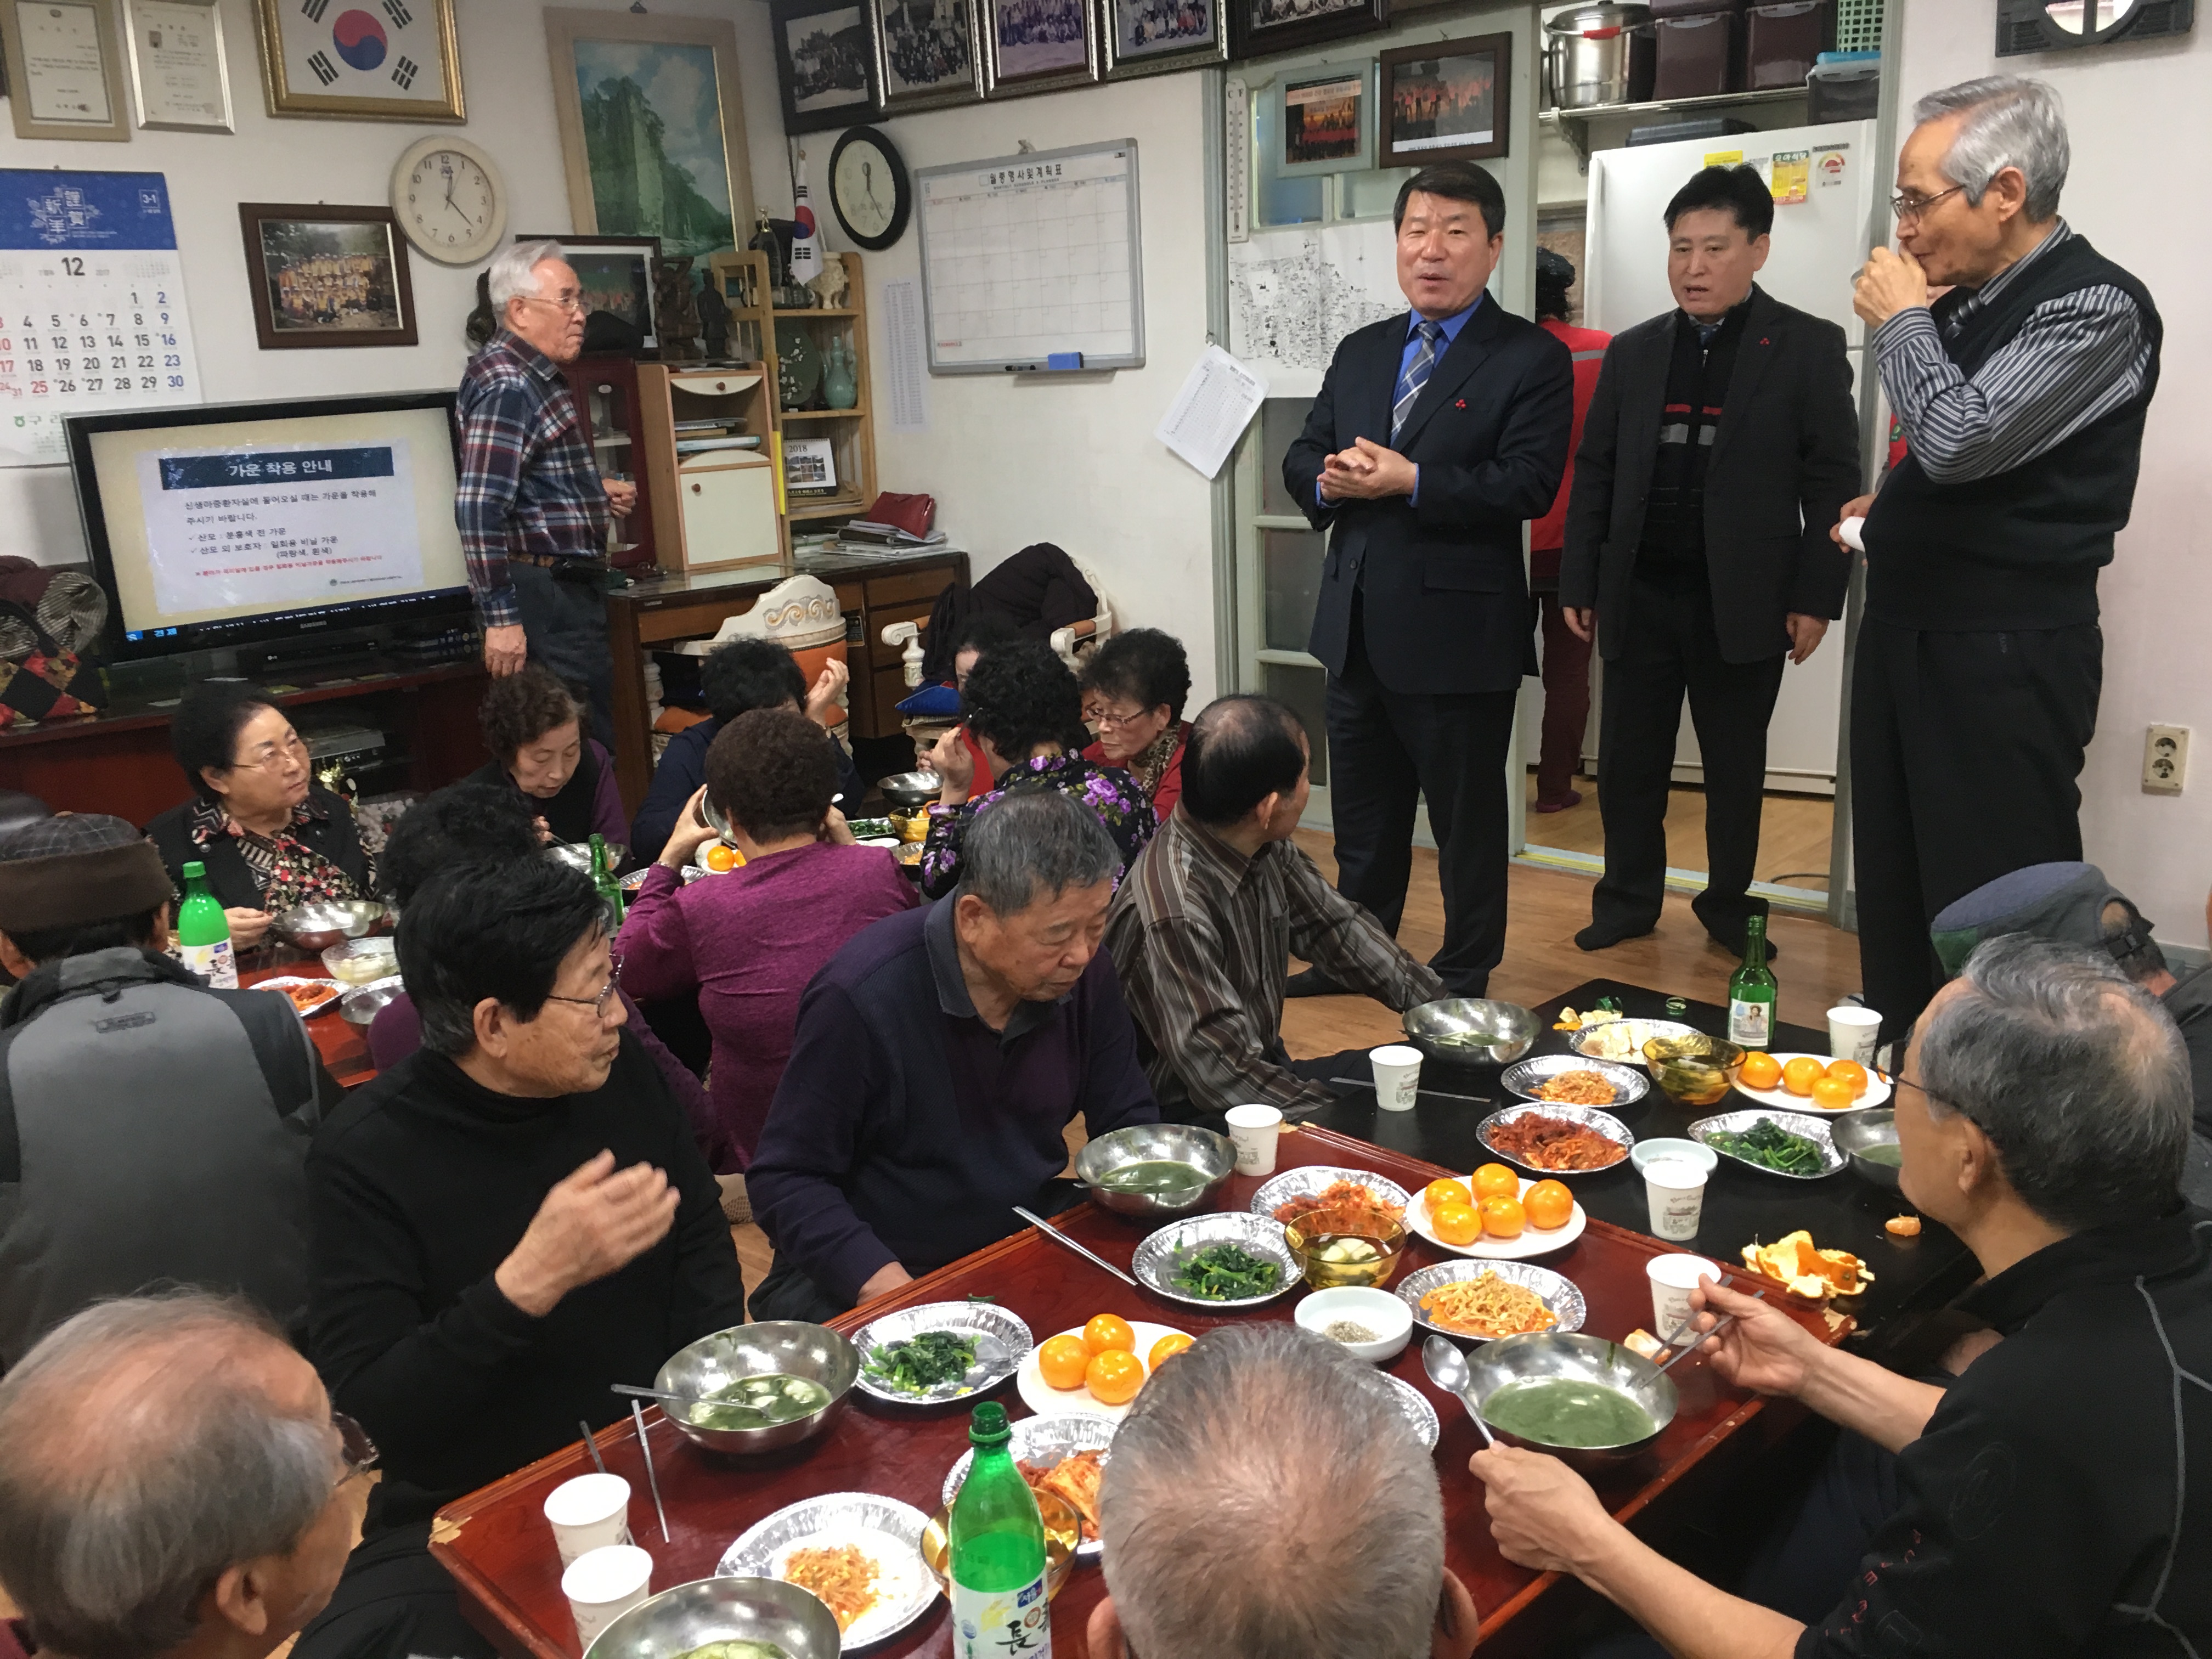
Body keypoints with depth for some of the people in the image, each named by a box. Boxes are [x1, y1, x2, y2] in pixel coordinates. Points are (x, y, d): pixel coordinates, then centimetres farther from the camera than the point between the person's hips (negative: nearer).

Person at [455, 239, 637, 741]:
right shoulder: (507, 388, -16)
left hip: (569, 586, 11)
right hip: (544, 598, -11)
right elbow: (479, 508, -25)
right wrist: (501, 619, -27)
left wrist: (597, 489, 13)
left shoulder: (538, 375, 16)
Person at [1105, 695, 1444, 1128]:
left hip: (1267, 1059, 8)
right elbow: (1225, 1073, -27)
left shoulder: (1269, 852, -6)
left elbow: (1336, 926, 10)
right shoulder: (1175, 912, -31)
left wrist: (1442, 1006, 7)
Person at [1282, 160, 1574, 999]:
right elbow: (1300, 456, 12)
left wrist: (1410, 480, -23)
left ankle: (1465, 975, 25)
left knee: (1467, 819, 8)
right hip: (1358, 629, 6)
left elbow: (1527, 484, -17)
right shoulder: (1360, 353, 14)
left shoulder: (1533, 359, -6)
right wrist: (1329, 480, -10)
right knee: (1362, 812, 19)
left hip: (1457, 633, -6)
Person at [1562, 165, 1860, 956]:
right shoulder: (1633, 352, 9)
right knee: (1629, 759, 7)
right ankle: (1629, 899, 22)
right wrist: (1579, 583, 5)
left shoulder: (1809, 347, -1)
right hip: (1640, 594, 3)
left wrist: (1817, 595, -8)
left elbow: (1833, 480, -3)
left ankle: (1730, 905, 25)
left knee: (1736, 766, 10)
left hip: (1744, 600, -2)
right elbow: (1595, 473, 9)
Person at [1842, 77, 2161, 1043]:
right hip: (1904, 629, 9)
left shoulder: (2095, 308, -12)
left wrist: (1900, 321, -11)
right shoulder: (1958, 306, 12)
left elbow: (1962, 440, -25)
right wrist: (1893, 508, 9)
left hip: (2007, 656, -8)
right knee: (1895, 889, 15)